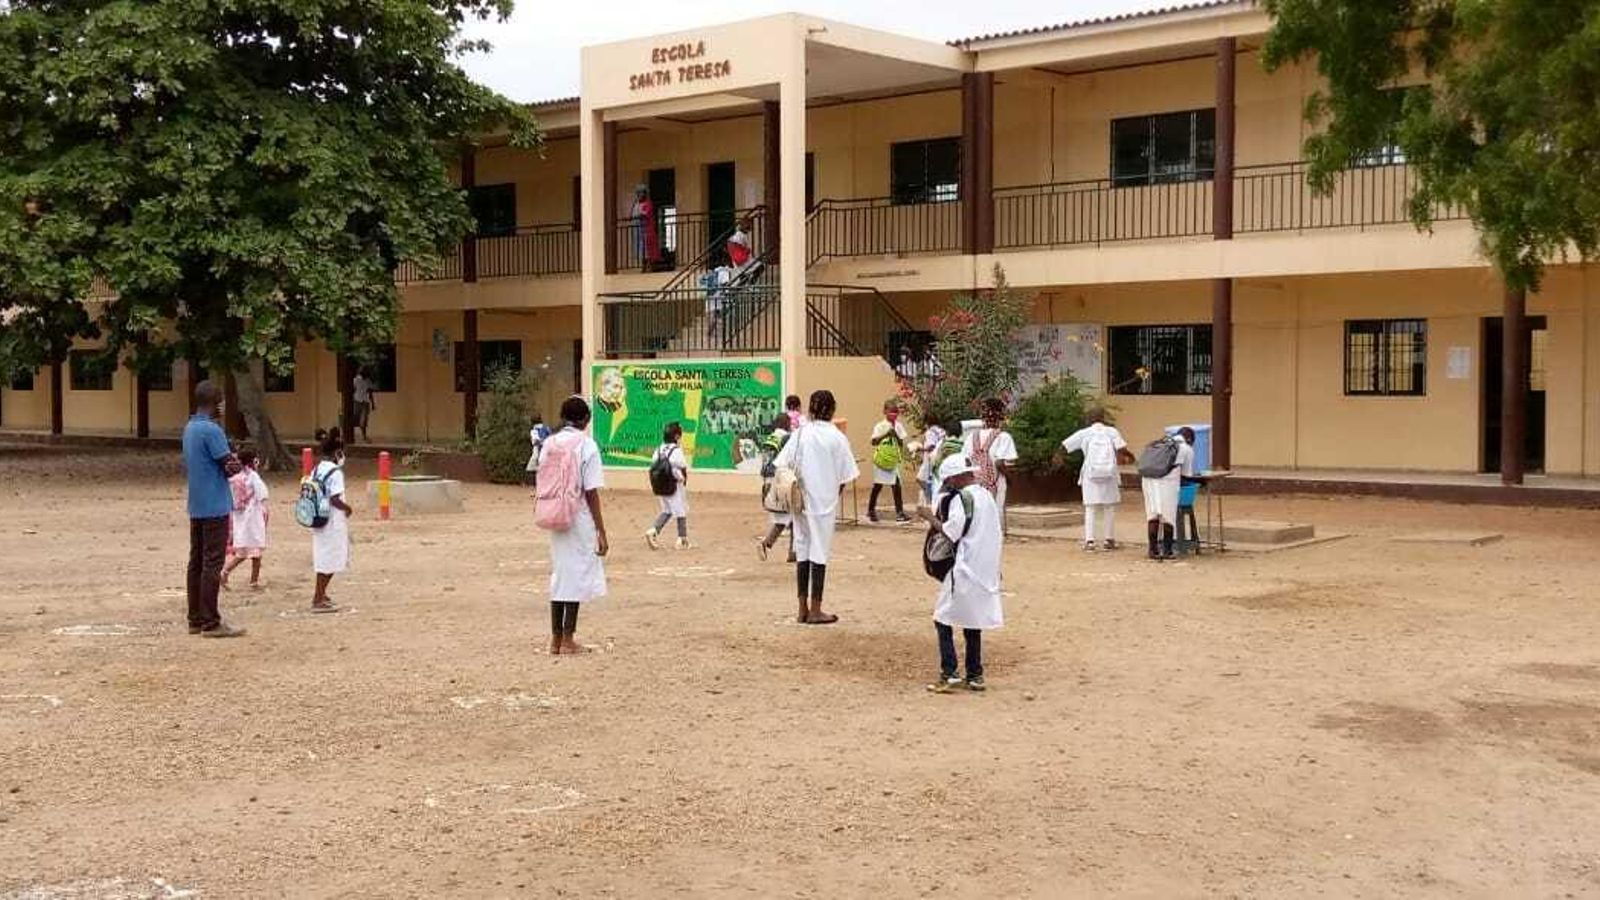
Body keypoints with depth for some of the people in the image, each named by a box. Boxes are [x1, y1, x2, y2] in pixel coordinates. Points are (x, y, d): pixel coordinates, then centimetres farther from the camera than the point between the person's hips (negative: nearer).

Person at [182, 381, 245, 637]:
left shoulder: (189, 428, 14)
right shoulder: (212, 430, -15)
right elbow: (231, 467, -17)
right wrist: (236, 462, 6)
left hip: (196, 506, 9)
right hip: (215, 507, -9)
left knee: (196, 562, 10)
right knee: (212, 564, -6)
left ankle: (195, 620, 14)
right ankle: (211, 623, -5)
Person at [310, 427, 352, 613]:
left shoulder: (316, 469, 8)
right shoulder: (335, 472, -17)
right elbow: (335, 499, -23)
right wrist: (348, 508, -7)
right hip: (333, 523, -8)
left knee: (324, 560, 19)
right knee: (330, 561, -1)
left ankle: (320, 594, 27)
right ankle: (318, 600, 2)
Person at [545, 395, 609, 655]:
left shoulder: (549, 444, 5)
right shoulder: (586, 445, -11)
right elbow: (591, 492, -13)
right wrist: (601, 532, -10)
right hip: (580, 519, -5)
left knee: (559, 575, 13)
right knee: (577, 577, 3)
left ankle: (556, 639, 17)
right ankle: (568, 640, 5)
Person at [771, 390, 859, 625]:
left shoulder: (799, 434, -1)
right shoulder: (837, 438, -8)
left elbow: (784, 466, -4)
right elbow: (845, 477, -7)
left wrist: (796, 490, 6)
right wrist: (834, 495, 8)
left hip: (802, 501, 3)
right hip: (825, 502, -3)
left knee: (802, 552, 11)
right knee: (820, 553, 3)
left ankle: (803, 610, 16)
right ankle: (815, 611, 7)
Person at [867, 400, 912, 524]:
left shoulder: (899, 426, 2)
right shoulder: (880, 426, -9)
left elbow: (902, 443, 1)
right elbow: (874, 441, -17)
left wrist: (896, 435, -16)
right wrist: (886, 434, -26)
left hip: (894, 461, 3)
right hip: (881, 460, -3)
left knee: (897, 486, -3)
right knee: (877, 486, 7)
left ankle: (899, 513, -2)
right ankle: (871, 511, 22)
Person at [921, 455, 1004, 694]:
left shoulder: (960, 498, -13)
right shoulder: (988, 496, 13)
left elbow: (952, 532, -20)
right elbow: (997, 536, 15)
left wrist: (931, 517, -7)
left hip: (964, 571, -8)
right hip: (986, 571, 8)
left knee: (944, 620, -1)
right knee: (973, 623, 14)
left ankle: (948, 675, -9)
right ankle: (975, 675, 15)